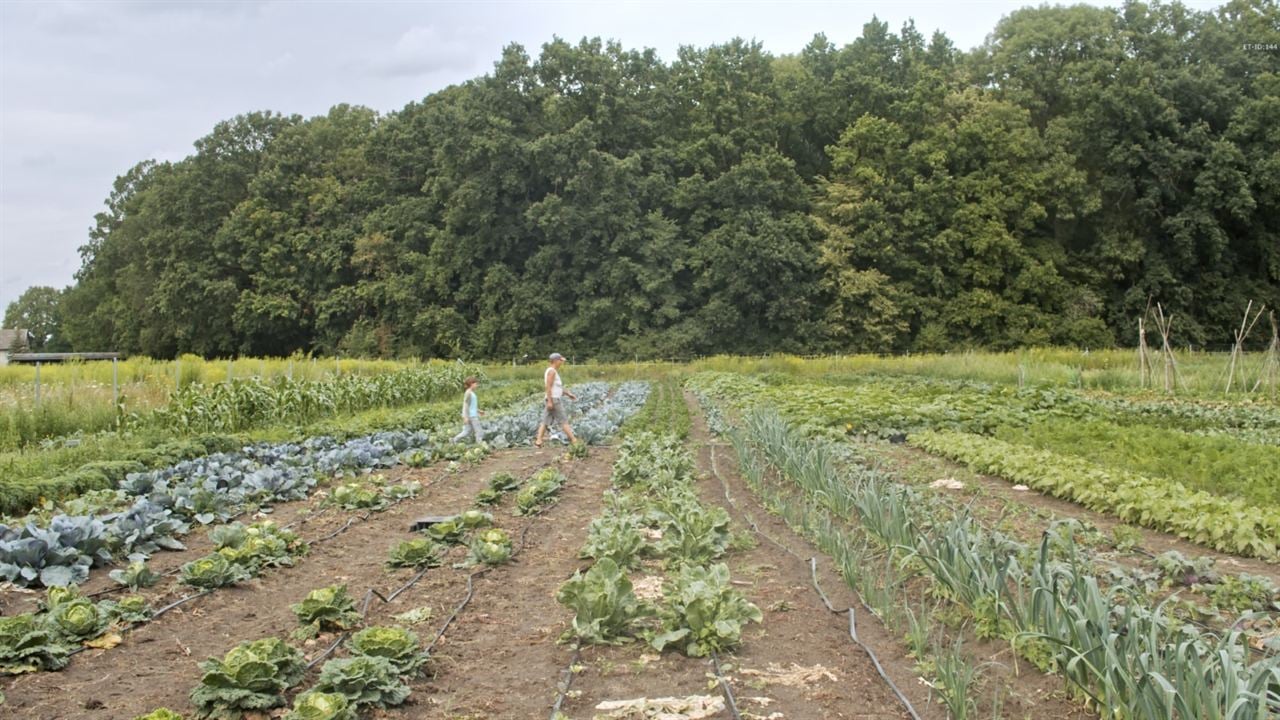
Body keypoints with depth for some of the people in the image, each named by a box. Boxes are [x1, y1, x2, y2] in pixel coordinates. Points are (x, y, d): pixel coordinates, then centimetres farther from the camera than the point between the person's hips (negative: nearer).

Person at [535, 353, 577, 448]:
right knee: (564, 421, -6)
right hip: (554, 399, -10)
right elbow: (548, 387, -20)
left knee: (546, 421, 5)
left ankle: (538, 441, 1)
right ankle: (574, 440, -3)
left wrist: (568, 394, 23)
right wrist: (549, 401, -24)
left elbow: (558, 386, 25)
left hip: (553, 399, 10)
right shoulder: (551, 371, -13)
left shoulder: (554, 371, 18)